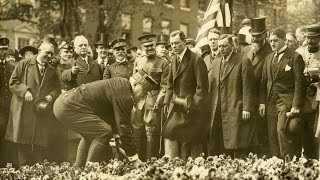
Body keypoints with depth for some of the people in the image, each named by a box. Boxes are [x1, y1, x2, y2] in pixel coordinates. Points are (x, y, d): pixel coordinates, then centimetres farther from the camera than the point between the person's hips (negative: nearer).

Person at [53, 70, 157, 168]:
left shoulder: (120, 84, 16)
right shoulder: (123, 95, -15)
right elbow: (124, 127, -16)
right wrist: (134, 159, -11)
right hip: (68, 108, -11)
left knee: (90, 134, 27)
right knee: (104, 132, -14)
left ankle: (78, 168, 28)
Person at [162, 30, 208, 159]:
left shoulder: (196, 60, -10)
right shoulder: (174, 60, 15)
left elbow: (202, 87, -12)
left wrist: (194, 105, -17)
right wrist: (166, 102, 10)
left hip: (191, 109, -7)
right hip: (175, 107, 7)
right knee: (169, 135, 0)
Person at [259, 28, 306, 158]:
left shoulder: (295, 57, -3)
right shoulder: (269, 58, 17)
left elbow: (299, 84, -8)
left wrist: (296, 106, -15)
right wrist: (262, 102, 7)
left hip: (287, 101, -6)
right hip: (270, 102, 6)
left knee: (282, 130, -20)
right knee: (272, 134, 3)